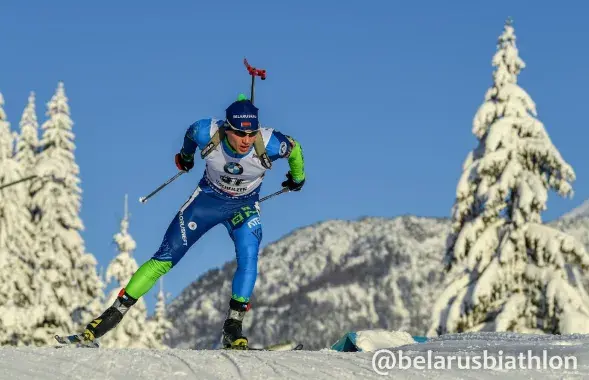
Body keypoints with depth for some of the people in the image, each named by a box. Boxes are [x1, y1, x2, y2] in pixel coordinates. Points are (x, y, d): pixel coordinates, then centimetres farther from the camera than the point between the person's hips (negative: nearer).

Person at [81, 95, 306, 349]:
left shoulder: (269, 144, -32)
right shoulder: (207, 134, -30)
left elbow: (295, 148, -8)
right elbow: (191, 132, -3)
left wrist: (297, 178, 11)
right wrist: (186, 156, 18)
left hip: (244, 207, 0)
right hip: (208, 198, 0)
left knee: (248, 258, -26)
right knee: (166, 258, -4)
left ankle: (233, 328, -17)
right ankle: (116, 312, 2)